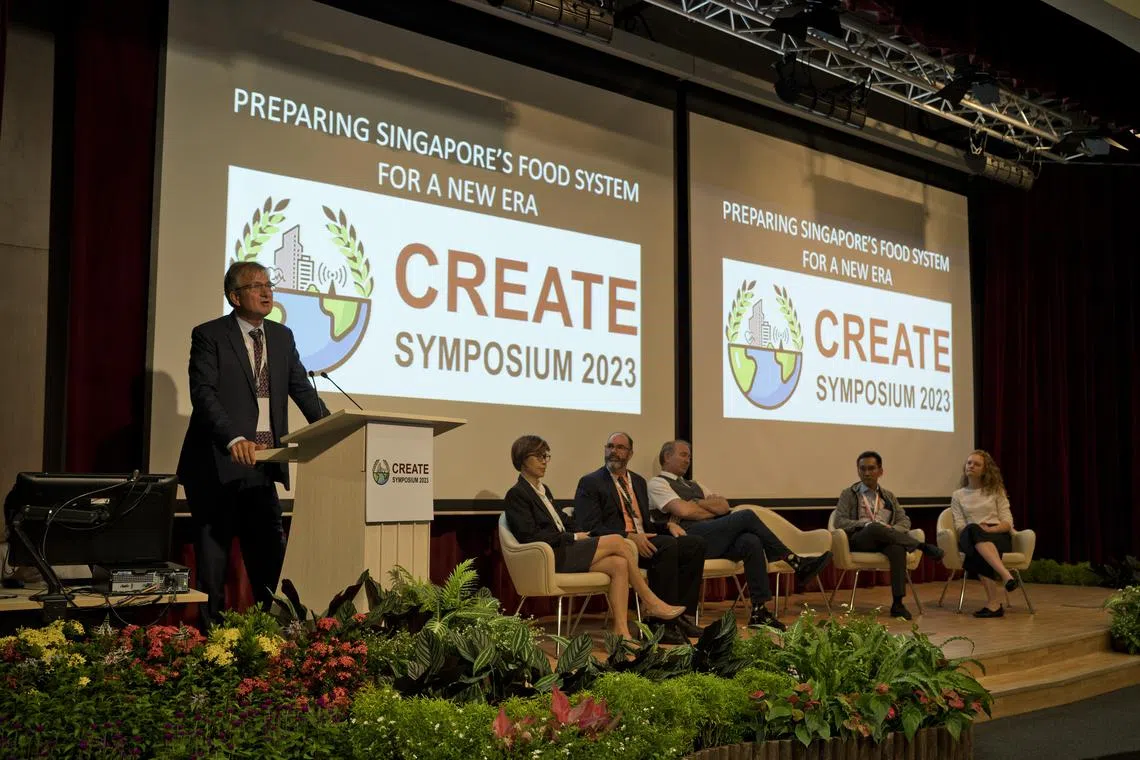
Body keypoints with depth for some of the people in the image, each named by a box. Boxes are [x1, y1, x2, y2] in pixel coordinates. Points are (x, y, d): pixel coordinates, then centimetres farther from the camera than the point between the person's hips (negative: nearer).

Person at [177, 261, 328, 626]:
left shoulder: (282, 337, 12)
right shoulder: (209, 335, -5)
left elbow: (302, 391, 8)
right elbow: (203, 394, -16)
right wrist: (234, 439, -32)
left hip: (262, 467, 5)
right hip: (217, 467, -5)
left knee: (271, 559, 8)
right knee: (213, 559, 4)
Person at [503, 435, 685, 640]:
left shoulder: (543, 490, 24)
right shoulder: (516, 495, -5)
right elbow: (531, 536, -14)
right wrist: (573, 537, -11)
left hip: (564, 551, 9)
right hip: (550, 558, -9)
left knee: (619, 564, -17)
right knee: (616, 541, -17)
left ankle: (621, 632, -21)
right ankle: (651, 602, -7)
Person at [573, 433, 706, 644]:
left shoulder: (638, 481, 24)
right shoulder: (590, 483, 1)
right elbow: (590, 528, -11)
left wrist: (668, 526, 5)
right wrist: (629, 537, -23)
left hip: (641, 540, 8)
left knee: (696, 544, -12)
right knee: (667, 545, -32)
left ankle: (680, 614, -9)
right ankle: (661, 622, -26)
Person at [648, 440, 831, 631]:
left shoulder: (693, 485, 32)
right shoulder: (658, 483, 8)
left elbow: (724, 506, 16)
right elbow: (684, 511, -10)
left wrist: (697, 504, 1)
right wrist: (713, 509, 5)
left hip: (715, 538, 7)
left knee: (751, 542, -26)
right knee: (747, 516, -22)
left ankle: (759, 611, -28)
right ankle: (795, 562, -15)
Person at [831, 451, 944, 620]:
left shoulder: (888, 496, 26)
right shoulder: (849, 494, 16)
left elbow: (904, 521, 16)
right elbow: (839, 522, 2)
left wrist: (893, 530, -8)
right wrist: (866, 524, -14)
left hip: (886, 541, 2)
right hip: (859, 540, -2)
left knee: (897, 548, -36)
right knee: (875, 528, -38)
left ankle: (897, 603, -41)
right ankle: (922, 546, -30)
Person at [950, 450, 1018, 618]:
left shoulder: (996, 491, 17)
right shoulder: (958, 495, 20)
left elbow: (1008, 522, 7)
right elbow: (960, 526, 7)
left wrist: (990, 529, -14)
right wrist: (976, 529, -15)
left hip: (999, 536, -1)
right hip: (971, 539, 1)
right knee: (973, 530, -41)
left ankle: (993, 602, -50)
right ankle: (1006, 575, -56)